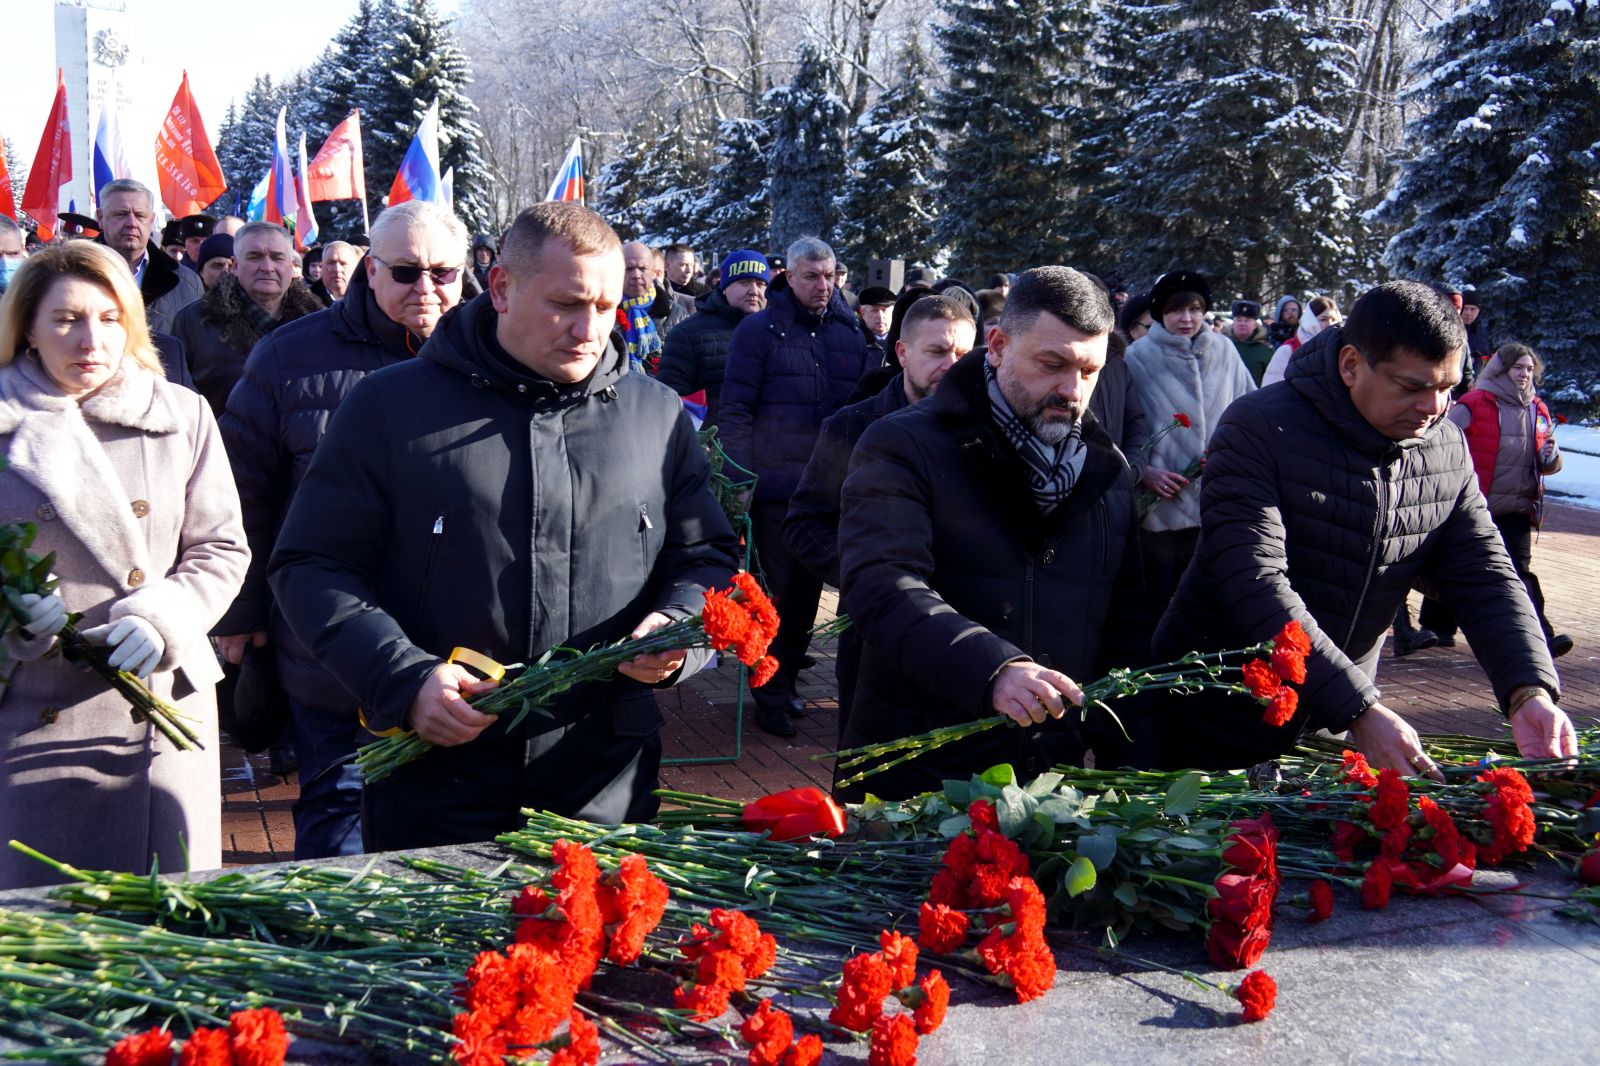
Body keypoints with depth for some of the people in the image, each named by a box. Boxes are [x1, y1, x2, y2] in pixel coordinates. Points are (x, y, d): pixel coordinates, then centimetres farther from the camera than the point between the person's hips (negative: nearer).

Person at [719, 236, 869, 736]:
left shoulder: (850, 334, 10)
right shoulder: (759, 330, -4)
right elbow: (735, 409, -6)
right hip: (776, 487, -4)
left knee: (809, 588, 11)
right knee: (781, 589, -2)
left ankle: (785, 682, 26)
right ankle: (771, 696, 9)